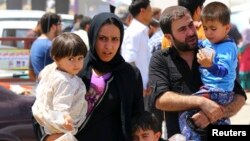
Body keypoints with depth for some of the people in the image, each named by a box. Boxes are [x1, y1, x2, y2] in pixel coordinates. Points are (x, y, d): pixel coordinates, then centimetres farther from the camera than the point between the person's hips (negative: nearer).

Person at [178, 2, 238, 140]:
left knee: (185, 113, -22)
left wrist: (210, 65, -51)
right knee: (219, 121, 30)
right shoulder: (207, 43, 7)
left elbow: (223, 71, -33)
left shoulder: (228, 47, -18)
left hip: (218, 93, -10)